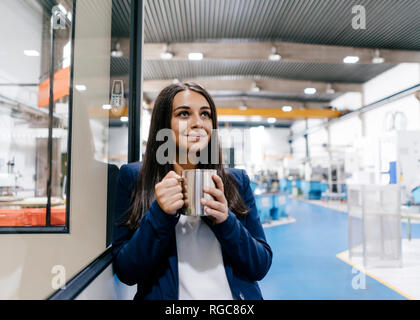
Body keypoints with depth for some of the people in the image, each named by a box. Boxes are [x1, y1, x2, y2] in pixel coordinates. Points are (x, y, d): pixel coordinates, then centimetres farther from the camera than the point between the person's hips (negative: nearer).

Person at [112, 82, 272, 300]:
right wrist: (160, 215, -19)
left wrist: (225, 221, -16)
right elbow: (125, 272, -6)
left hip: (235, 294, 1)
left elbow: (260, 267, -1)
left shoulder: (237, 181, 0)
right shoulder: (132, 178, -4)